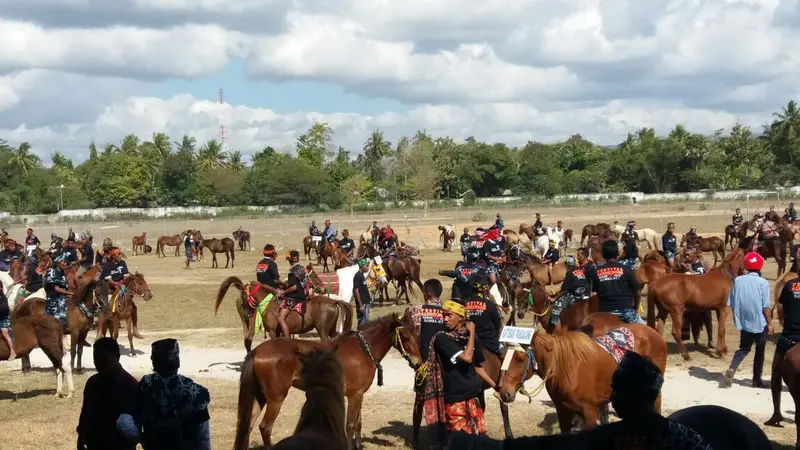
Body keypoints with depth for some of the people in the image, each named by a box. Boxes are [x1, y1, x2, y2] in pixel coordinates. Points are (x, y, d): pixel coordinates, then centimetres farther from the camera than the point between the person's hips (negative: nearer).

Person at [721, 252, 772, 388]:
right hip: (760, 323, -3)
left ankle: (731, 369, -8)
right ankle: (756, 380, 19)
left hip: (743, 322, 3)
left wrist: (737, 317, 16)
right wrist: (769, 323, -2)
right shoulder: (763, 283, -13)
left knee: (744, 348, 16)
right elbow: (766, 307, -13)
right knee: (759, 351, 13)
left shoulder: (738, 280, -3)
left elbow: (731, 303, 2)